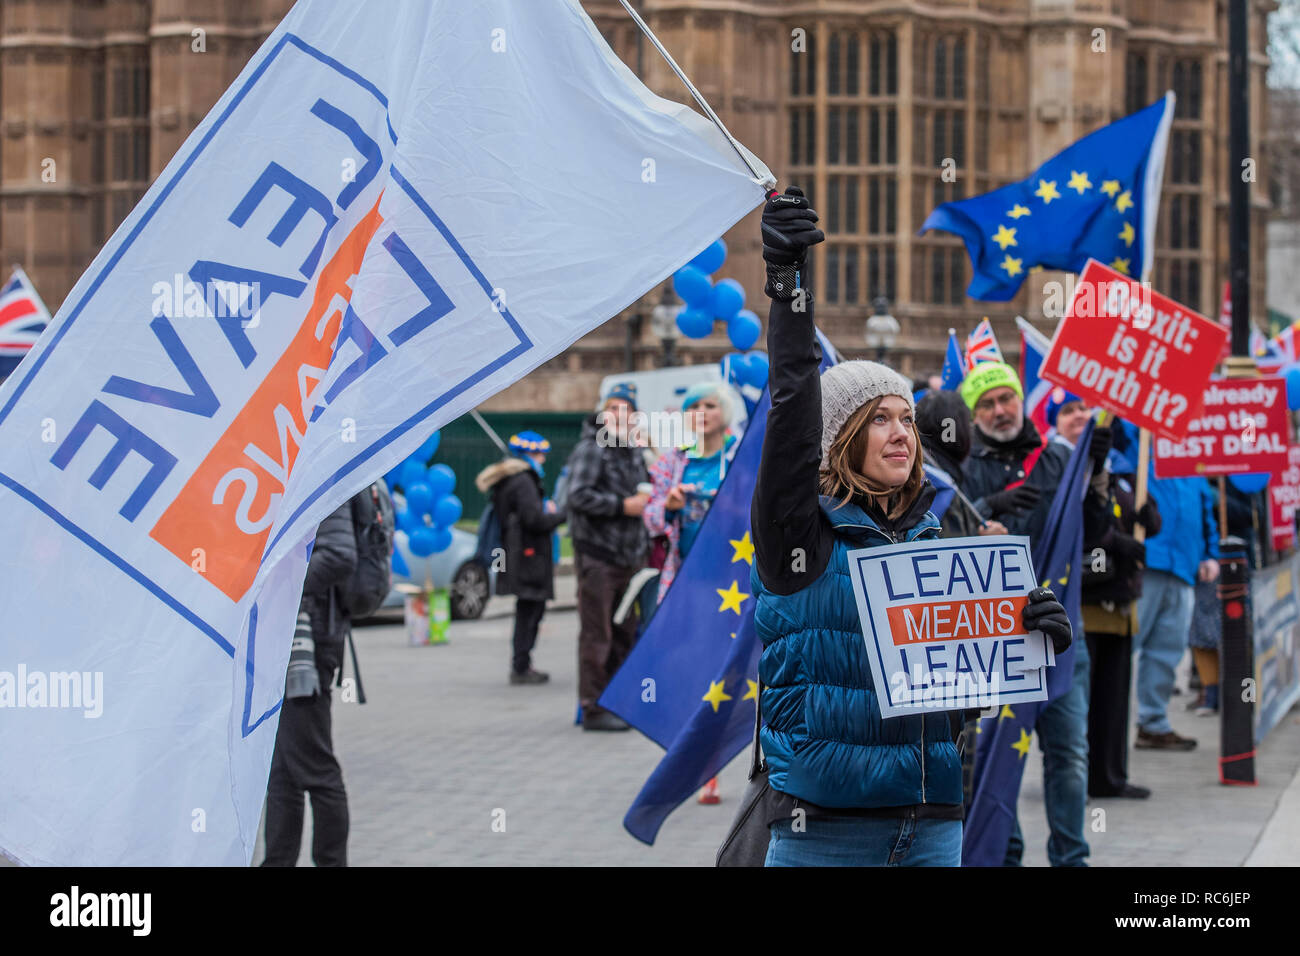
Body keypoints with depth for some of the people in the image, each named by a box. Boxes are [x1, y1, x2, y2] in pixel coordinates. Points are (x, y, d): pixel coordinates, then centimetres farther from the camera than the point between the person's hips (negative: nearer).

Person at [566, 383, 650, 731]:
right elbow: (579, 495, -20)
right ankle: (594, 707, -2)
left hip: (628, 556, 8)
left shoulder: (633, 451, 16)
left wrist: (647, 498, 8)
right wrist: (623, 506, -18)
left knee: (625, 633, 12)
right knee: (596, 634, -5)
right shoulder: (590, 449, -9)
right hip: (597, 555, -8)